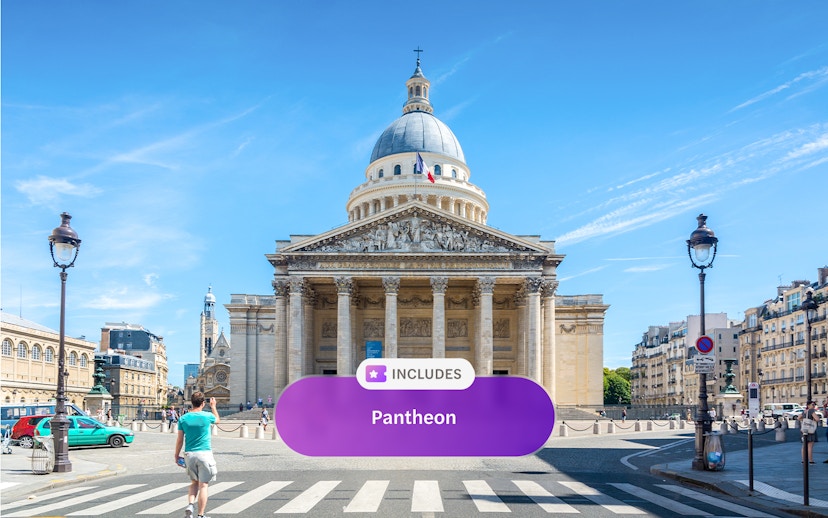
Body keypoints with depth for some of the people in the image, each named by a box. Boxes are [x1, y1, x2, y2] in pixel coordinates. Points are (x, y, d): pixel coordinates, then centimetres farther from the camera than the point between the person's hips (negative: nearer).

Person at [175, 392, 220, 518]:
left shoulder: (183, 418, -1)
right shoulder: (207, 416, -6)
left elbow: (179, 440, 2)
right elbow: (218, 420, 18)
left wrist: (177, 455, 13)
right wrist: (213, 406, 32)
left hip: (190, 454, 3)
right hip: (204, 453, -3)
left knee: (194, 482, 20)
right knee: (203, 485, 1)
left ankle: (190, 504, -2)